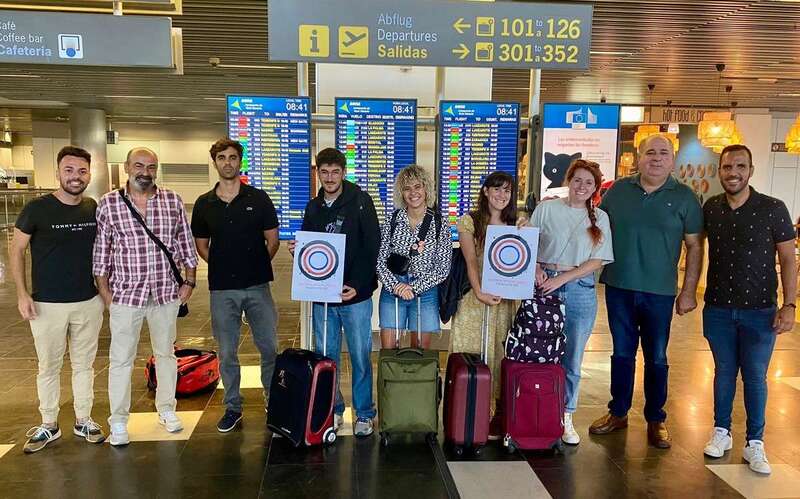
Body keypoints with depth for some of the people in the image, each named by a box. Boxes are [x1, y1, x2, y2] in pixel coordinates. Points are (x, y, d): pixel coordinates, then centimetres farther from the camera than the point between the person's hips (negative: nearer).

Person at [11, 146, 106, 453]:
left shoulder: (95, 210, 2)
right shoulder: (37, 208, -8)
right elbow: (16, 250, -2)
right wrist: (22, 293, -8)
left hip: (89, 303, 3)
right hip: (47, 304, -3)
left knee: (84, 364, 12)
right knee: (48, 367, 9)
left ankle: (83, 421, 25)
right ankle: (48, 426, 24)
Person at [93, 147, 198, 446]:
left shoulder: (173, 201, 1)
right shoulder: (108, 204, -2)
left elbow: (186, 244, 6)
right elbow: (100, 251, 1)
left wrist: (190, 281, 2)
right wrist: (104, 291, -2)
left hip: (166, 293, 2)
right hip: (126, 294, -1)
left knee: (166, 353, 14)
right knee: (121, 359, 5)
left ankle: (166, 409, 30)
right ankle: (118, 421, 19)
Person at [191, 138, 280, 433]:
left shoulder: (258, 198, 1)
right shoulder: (204, 204, 6)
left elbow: (272, 240, 4)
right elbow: (201, 246, 13)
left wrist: (255, 265, 3)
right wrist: (223, 266, 4)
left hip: (257, 285, -1)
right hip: (222, 288, 1)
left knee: (269, 347, 3)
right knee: (227, 352, 8)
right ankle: (232, 407, 22)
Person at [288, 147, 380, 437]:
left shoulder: (360, 202, -5)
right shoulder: (313, 207, 10)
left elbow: (372, 248, -10)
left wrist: (358, 285, -18)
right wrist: (297, 250, -5)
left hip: (355, 295, -4)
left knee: (360, 358, 5)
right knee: (325, 358, 13)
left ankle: (364, 414, 20)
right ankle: (333, 410, 28)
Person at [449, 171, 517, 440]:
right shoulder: (469, 221, 3)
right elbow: (470, 260, -7)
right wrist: (479, 292, -20)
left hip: (507, 299, 2)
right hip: (474, 298, -2)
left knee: (502, 355, 3)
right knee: (471, 355, 0)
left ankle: (500, 418, 12)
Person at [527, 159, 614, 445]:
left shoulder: (599, 218, 6)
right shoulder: (546, 209, 4)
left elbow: (597, 261, 0)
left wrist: (561, 279, -10)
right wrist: (536, 270, -13)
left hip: (580, 290, 1)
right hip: (545, 285, -1)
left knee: (571, 359, 7)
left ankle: (566, 417, 21)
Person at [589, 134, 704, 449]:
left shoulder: (684, 197, -1)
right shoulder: (619, 190, 4)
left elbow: (694, 246, 0)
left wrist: (689, 291, -4)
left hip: (660, 292, -2)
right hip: (618, 287, 2)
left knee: (656, 358, 8)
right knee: (622, 353, 13)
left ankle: (656, 420, 23)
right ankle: (618, 413, 26)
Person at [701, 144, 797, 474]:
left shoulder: (773, 209, -8)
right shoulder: (710, 208, 1)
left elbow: (788, 258, -4)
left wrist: (789, 305, -11)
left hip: (759, 311, -2)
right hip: (718, 309, 2)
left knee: (755, 377, 6)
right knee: (724, 371, 13)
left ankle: (754, 443, 19)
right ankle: (721, 431, 28)